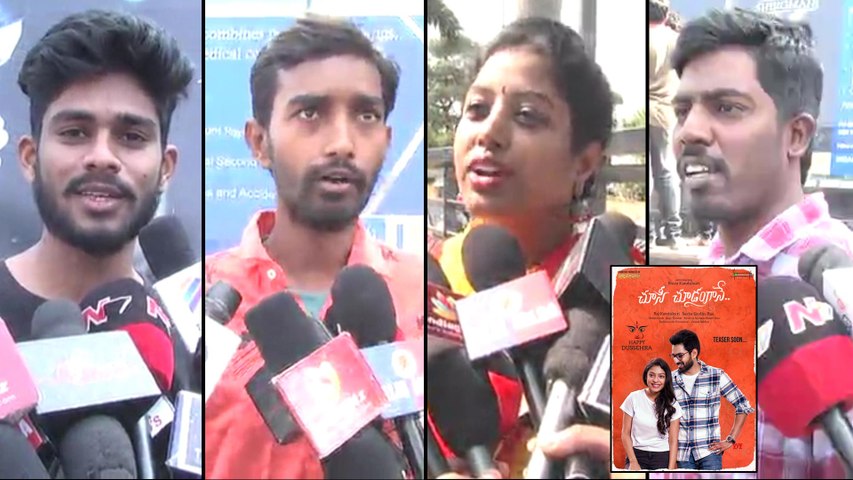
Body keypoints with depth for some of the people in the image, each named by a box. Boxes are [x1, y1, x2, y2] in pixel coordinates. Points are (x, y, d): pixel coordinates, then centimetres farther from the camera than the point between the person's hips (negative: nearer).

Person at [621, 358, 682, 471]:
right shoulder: (633, 398, 0)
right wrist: (633, 462, -5)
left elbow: (673, 440, 1)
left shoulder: (672, 405, 3)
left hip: (663, 457, 1)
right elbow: (626, 433, 2)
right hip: (637, 454, -1)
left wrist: (671, 469, -7)